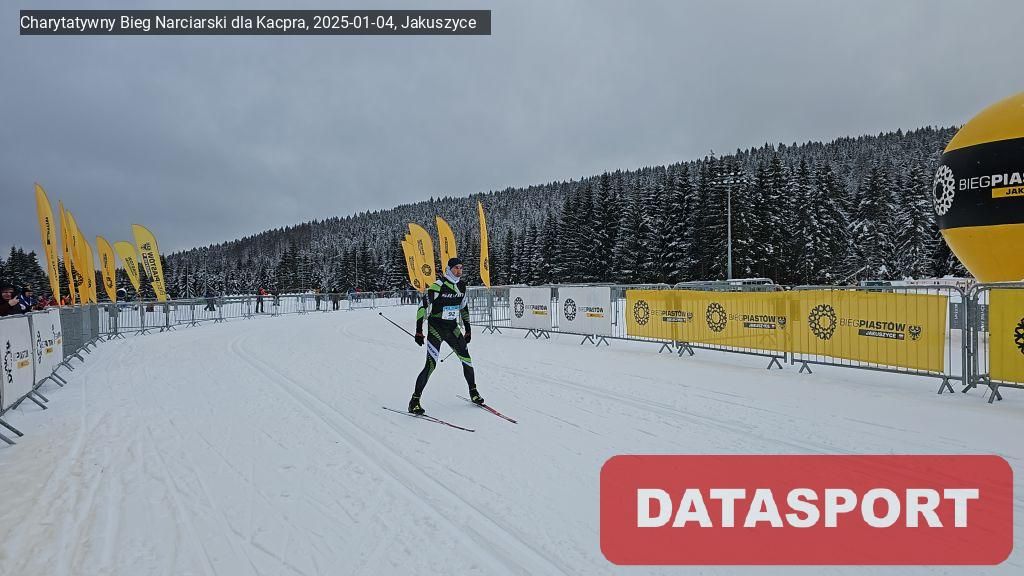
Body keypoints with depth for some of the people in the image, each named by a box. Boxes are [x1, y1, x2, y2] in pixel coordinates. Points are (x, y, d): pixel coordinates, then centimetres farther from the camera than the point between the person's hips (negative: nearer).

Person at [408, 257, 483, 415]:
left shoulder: (462, 285, 5)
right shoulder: (438, 286, -16)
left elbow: (464, 307, 19)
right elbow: (422, 306, -14)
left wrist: (468, 329, 19)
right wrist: (419, 331, -16)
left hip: (452, 328, 6)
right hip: (436, 328, -6)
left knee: (467, 359, 5)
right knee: (431, 364, -13)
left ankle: (473, 392, 25)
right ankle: (415, 400, -4)